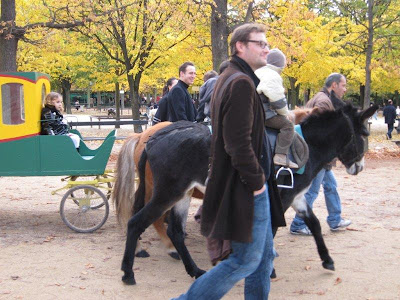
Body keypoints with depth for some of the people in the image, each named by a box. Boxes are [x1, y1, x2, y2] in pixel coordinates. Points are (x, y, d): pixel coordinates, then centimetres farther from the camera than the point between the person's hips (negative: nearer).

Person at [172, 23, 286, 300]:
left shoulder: (230, 79, 15)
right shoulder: (241, 82, -18)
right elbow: (239, 143, -25)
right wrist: (256, 181, -17)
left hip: (250, 185, 11)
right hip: (245, 187, -11)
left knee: (264, 256, 16)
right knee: (246, 260, -2)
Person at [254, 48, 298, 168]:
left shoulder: (257, 72, 20)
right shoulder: (273, 76, -12)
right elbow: (277, 99, -16)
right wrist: (285, 113, 2)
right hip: (264, 113, -10)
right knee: (287, 125, -14)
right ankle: (281, 156, -24)